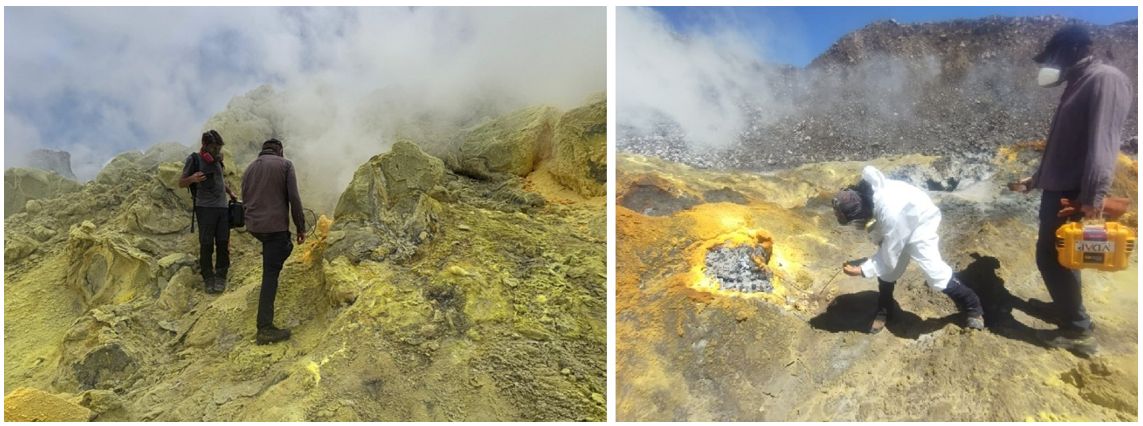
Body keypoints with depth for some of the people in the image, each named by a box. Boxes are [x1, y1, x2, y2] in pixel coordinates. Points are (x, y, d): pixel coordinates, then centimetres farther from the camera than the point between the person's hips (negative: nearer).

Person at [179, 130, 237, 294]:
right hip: (205, 208, -5)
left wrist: (230, 193, 20)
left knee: (223, 243, 3)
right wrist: (192, 179, -23)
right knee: (206, 245, -2)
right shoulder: (194, 159, -4)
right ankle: (208, 278, 7)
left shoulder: (216, 159, 13)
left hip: (222, 207, 5)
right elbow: (181, 183, -2)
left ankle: (221, 277, 12)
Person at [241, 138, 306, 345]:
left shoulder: (249, 168, 15)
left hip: (253, 226, 6)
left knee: (284, 247, 32)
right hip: (275, 226, -6)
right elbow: (294, 198, -8)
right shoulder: (285, 164, -1)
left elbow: (246, 199, 20)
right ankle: (265, 328, -5)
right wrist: (301, 227, -2)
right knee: (270, 276, -4)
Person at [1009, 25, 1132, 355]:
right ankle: (1068, 307, 33)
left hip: (1075, 196, -10)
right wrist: (1035, 180, 31)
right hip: (1057, 190, 10)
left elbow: (1103, 142, -24)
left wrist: (1094, 198, -30)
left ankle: (1078, 331, 6)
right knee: (1058, 256, 18)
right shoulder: (1077, 85, 16)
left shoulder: (1107, 79, -14)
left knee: (1051, 257, -4)